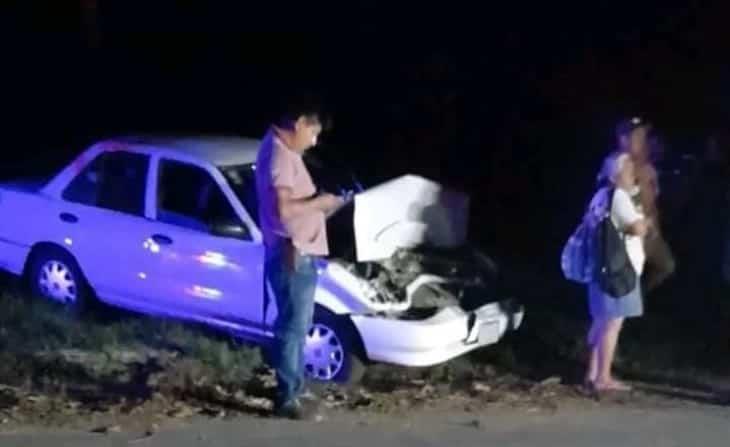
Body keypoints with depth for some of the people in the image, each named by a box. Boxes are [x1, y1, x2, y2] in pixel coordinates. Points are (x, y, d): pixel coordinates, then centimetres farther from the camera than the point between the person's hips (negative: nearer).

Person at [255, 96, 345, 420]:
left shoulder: (282, 151, 15)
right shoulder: (280, 155, -18)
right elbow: (283, 209, -26)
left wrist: (321, 206, 13)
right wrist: (320, 202, -14)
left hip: (298, 253, 11)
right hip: (291, 255, -11)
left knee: (297, 325, 19)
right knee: (293, 327, -3)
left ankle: (295, 387, 30)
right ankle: (287, 399, 5)